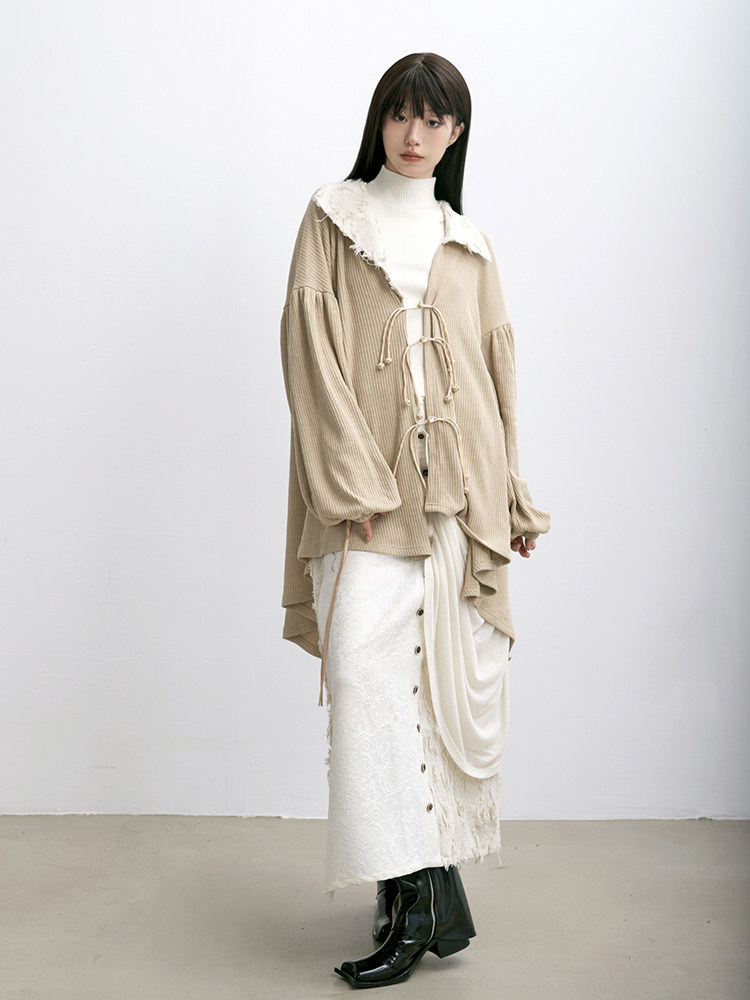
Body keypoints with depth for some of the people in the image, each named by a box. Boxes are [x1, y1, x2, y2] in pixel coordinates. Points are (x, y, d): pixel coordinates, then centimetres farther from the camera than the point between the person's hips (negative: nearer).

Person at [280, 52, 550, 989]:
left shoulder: (469, 245, 19)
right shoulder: (334, 217, 10)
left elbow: (497, 373, 19)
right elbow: (311, 348, -2)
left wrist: (513, 498, 12)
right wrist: (357, 485, -12)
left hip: (457, 491, 3)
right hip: (367, 488, -2)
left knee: (452, 680, 0)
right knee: (367, 667, -15)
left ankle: (421, 889, 10)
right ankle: (424, 889, -8)